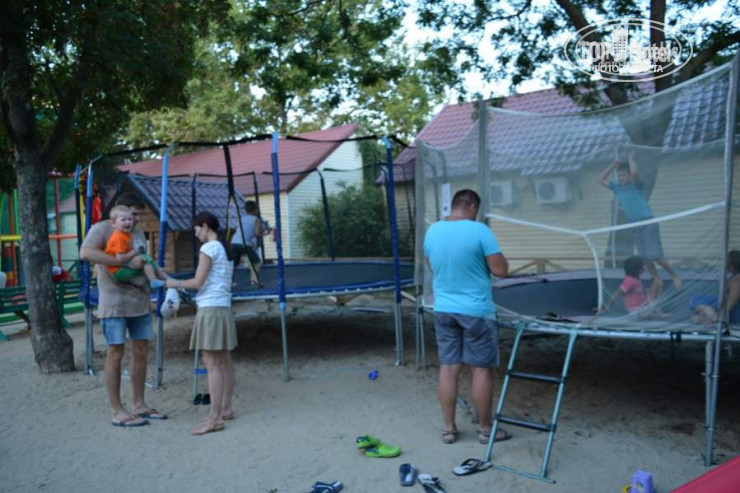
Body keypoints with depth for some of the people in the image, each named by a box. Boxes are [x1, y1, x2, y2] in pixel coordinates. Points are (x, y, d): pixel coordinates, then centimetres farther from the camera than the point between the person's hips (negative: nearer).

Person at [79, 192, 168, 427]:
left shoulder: (138, 233, 15)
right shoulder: (102, 229, -8)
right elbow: (86, 253, -26)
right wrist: (126, 262, -28)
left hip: (140, 301, 7)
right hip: (114, 304, -7)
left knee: (141, 351, 10)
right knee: (116, 353, -2)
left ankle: (139, 405, 21)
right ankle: (117, 412, 6)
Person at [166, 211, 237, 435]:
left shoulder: (209, 248, -12)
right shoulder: (226, 248, 14)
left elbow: (198, 282, -14)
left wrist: (176, 283, 2)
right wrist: (185, 286, 16)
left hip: (210, 309, -9)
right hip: (224, 307, 9)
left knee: (211, 362, -9)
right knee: (224, 360, 12)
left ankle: (215, 417, -8)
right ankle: (225, 409, 20)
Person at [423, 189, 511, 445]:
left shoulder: (432, 231, 2)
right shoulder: (479, 231, -15)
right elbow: (501, 270, -12)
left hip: (443, 309, 5)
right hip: (476, 310, -5)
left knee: (448, 368, 10)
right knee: (481, 369, 8)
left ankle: (449, 429, 18)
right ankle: (485, 429, 20)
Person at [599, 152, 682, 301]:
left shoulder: (637, 185, -7)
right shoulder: (617, 188, 10)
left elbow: (634, 172, -27)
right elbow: (601, 179, 14)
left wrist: (631, 158, -11)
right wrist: (613, 165, 7)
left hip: (648, 223, -6)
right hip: (635, 227, 6)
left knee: (654, 256, -10)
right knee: (644, 257, 6)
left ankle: (674, 275, 9)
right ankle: (657, 281, 18)